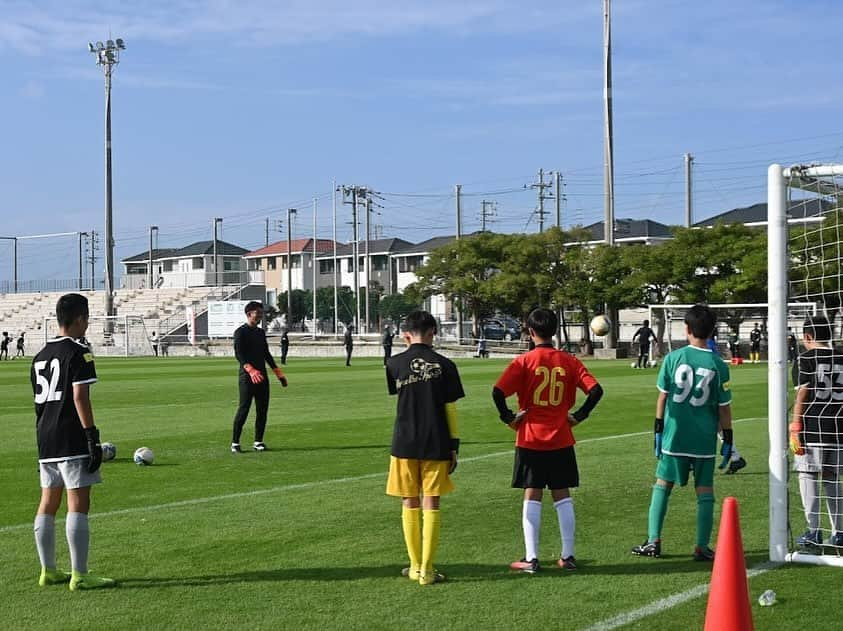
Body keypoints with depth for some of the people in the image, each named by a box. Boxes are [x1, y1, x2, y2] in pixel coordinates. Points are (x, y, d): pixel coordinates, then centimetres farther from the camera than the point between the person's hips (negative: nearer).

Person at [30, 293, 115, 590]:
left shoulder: (41, 355, 15)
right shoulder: (78, 352, -10)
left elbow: (38, 400, 18)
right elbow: (80, 397, -17)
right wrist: (93, 438, -16)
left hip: (46, 440, 8)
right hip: (73, 441, -8)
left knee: (48, 503, 13)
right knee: (78, 505, -6)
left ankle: (48, 570, 20)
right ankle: (79, 575, -6)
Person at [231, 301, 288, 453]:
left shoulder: (261, 332, 17)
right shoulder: (241, 332, -6)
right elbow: (239, 355, -16)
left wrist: (278, 373, 18)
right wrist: (251, 370, -31)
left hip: (262, 376, 7)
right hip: (246, 377, -7)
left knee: (262, 409, 5)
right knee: (244, 409, -8)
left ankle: (258, 441, 13)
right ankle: (235, 443, -1)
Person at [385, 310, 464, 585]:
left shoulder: (395, 364, -2)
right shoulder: (444, 365, -4)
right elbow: (450, 408, -3)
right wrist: (454, 446, 3)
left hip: (405, 444, 1)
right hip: (436, 446, -1)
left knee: (410, 503, 11)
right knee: (431, 504, 4)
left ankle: (415, 567, 17)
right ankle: (427, 570, 4)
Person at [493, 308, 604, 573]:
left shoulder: (524, 361, -7)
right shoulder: (568, 361, 0)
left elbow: (498, 392, -19)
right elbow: (595, 390, -7)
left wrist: (508, 417, -5)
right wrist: (578, 416, 3)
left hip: (530, 440, -2)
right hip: (561, 440, 2)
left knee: (532, 496, 3)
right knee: (562, 496, 10)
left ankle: (531, 558, 3)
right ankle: (568, 555, 13)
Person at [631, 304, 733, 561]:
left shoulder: (673, 358, -5)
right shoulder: (718, 365, -5)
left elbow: (662, 397, -1)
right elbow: (724, 407, -2)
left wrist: (658, 430, 9)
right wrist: (727, 439, 8)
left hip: (674, 436, 0)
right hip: (705, 439, 0)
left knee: (662, 485, 11)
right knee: (705, 491, 7)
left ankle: (654, 541, 9)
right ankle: (702, 547, 9)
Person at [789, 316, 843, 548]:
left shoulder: (805, 359, -3)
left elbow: (802, 395, -8)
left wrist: (795, 428, -6)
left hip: (813, 426, -5)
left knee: (808, 476, 1)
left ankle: (813, 531, -3)